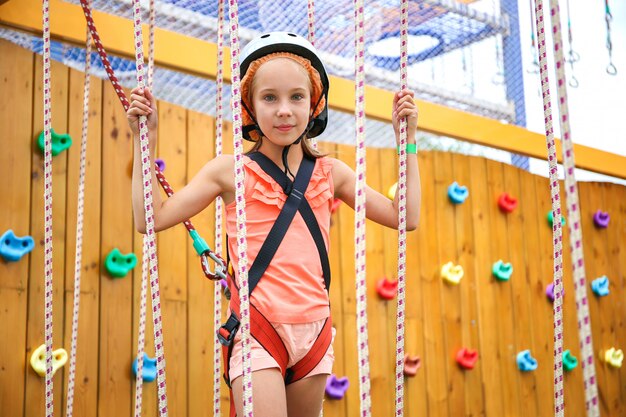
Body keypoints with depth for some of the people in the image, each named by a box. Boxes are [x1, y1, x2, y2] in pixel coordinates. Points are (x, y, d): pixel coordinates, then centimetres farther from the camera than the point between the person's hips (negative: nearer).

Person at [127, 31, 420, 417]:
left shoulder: (330, 173, 10)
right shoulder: (231, 171, 1)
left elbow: (405, 217, 11)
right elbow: (151, 219, -3)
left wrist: (408, 139, 10)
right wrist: (146, 138, -6)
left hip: (313, 331, 4)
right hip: (258, 330, -4)